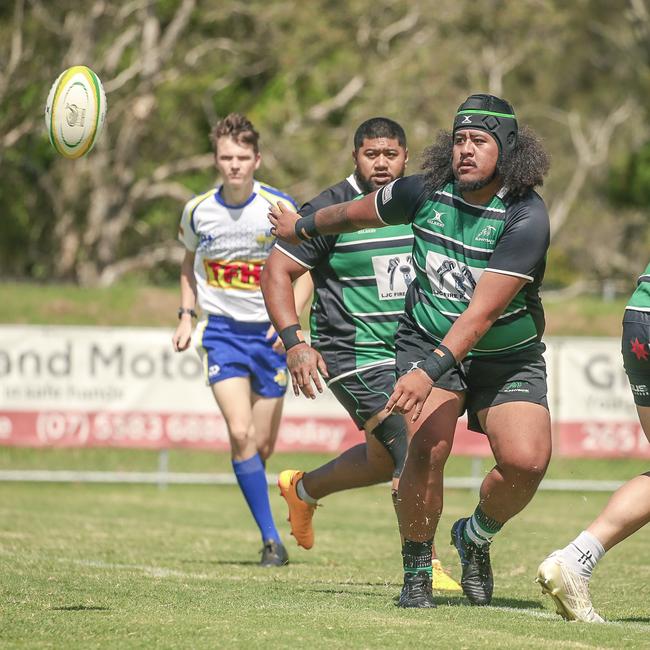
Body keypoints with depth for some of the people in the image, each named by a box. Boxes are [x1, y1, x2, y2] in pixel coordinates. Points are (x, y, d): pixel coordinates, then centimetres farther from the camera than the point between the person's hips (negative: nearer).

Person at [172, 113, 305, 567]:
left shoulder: (280, 208, -9)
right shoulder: (198, 211, -1)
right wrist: (186, 316, 8)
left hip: (271, 330, 0)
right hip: (222, 330, 0)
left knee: (262, 446, 2)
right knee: (240, 433, -17)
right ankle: (271, 539, -11)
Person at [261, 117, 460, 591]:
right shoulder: (331, 210, -12)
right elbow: (276, 272, -8)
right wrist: (295, 342, -19)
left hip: (409, 352, 7)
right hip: (353, 354, -7)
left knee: (385, 460, 19)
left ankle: (303, 488, 46)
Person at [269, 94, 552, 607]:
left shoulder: (526, 218, -22)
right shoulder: (426, 193, -9)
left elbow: (481, 312, -29)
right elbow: (356, 213, 14)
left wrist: (429, 372, -38)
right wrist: (302, 227, 29)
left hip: (509, 358, -1)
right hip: (427, 339, 2)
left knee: (526, 460, -21)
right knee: (428, 447, -23)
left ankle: (476, 536, 12)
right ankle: (417, 571, -2)